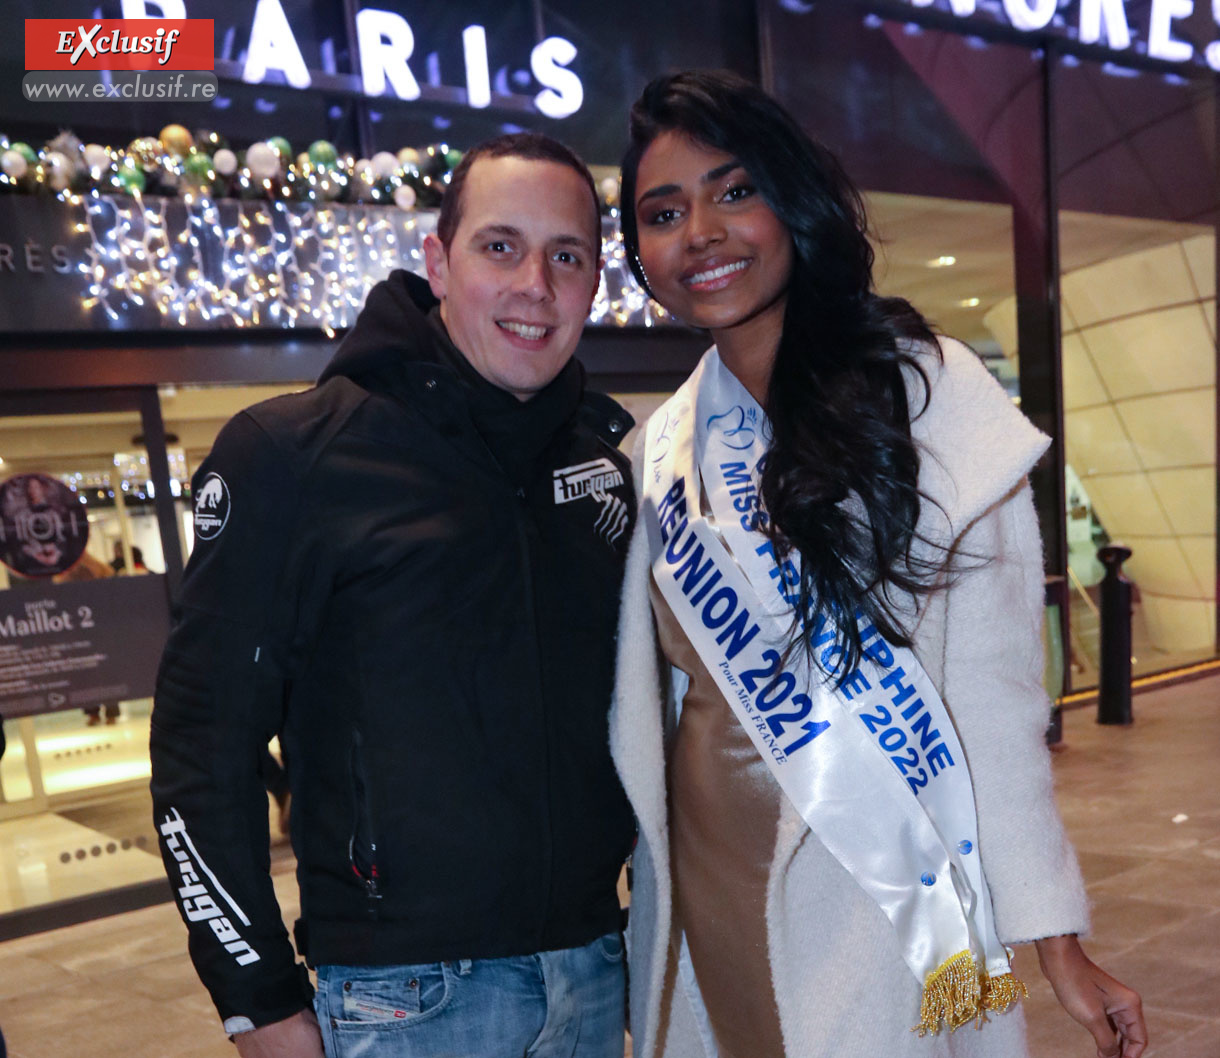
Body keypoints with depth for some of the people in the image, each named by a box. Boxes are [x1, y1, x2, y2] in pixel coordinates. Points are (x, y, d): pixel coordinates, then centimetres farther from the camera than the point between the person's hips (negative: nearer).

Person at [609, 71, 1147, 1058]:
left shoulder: (920, 389, -9)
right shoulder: (662, 450, 4)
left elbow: (992, 687, -10)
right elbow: (657, 701, 10)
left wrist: (1056, 940, -9)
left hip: (885, 897, -4)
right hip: (708, 894, 4)